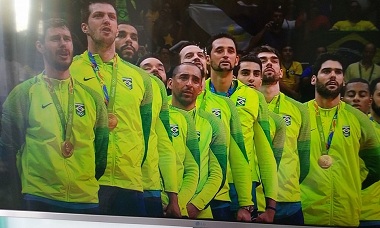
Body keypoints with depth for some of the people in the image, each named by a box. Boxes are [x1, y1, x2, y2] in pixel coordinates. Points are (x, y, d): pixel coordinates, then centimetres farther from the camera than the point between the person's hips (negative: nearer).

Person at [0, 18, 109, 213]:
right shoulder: (24, 93, 0)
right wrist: (29, 179, 5)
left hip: (87, 200, 3)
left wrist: (91, 180, 9)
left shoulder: (92, 96, 8)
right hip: (39, 200, -3)